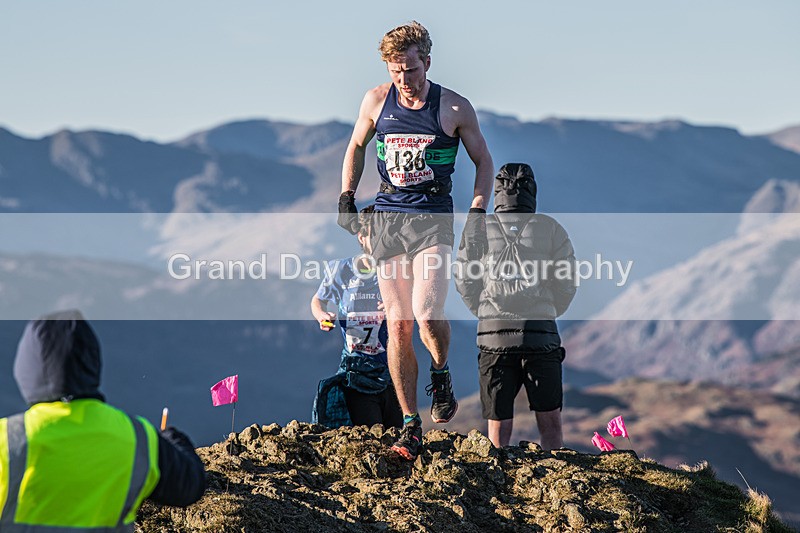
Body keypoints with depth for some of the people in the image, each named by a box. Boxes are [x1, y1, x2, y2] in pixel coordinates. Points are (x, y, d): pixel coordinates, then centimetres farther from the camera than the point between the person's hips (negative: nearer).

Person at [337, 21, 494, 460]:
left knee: (427, 314, -21)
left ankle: (441, 375, 12)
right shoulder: (376, 101, 4)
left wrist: (478, 209, -2)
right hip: (388, 218, 3)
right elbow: (356, 147, 21)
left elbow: (483, 161, 9)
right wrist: (346, 197, 13)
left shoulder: (455, 107, -2)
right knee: (398, 325, 0)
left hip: (434, 218, -3)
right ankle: (410, 426, 7)